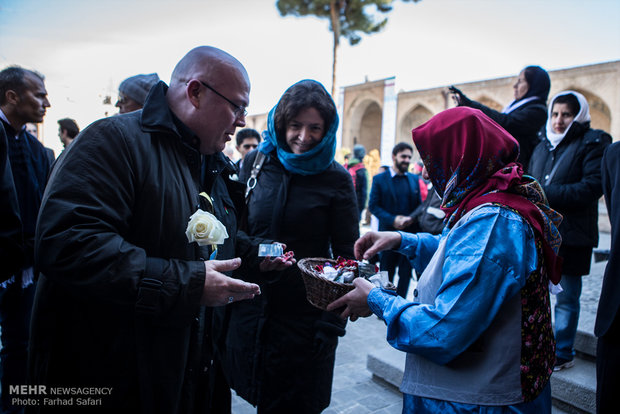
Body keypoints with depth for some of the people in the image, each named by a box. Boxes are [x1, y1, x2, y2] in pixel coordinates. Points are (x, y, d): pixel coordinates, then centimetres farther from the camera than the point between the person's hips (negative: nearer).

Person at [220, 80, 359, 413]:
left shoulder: (336, 179, -8)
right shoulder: (255, 163, 0)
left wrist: (333, 323, -10)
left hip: (304, 319, -3)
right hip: (249, 308, 3)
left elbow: (346, 256, -6)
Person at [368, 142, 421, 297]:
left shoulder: (414, 179, 9)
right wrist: (392, 220, -18)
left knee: (405, 272, 8)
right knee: (386, 273, 9)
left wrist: (412, 218, -8)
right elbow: (373, 205, -7)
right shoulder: (379, 179, -2)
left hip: (410, 233, 3)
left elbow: (419, 205, 11)